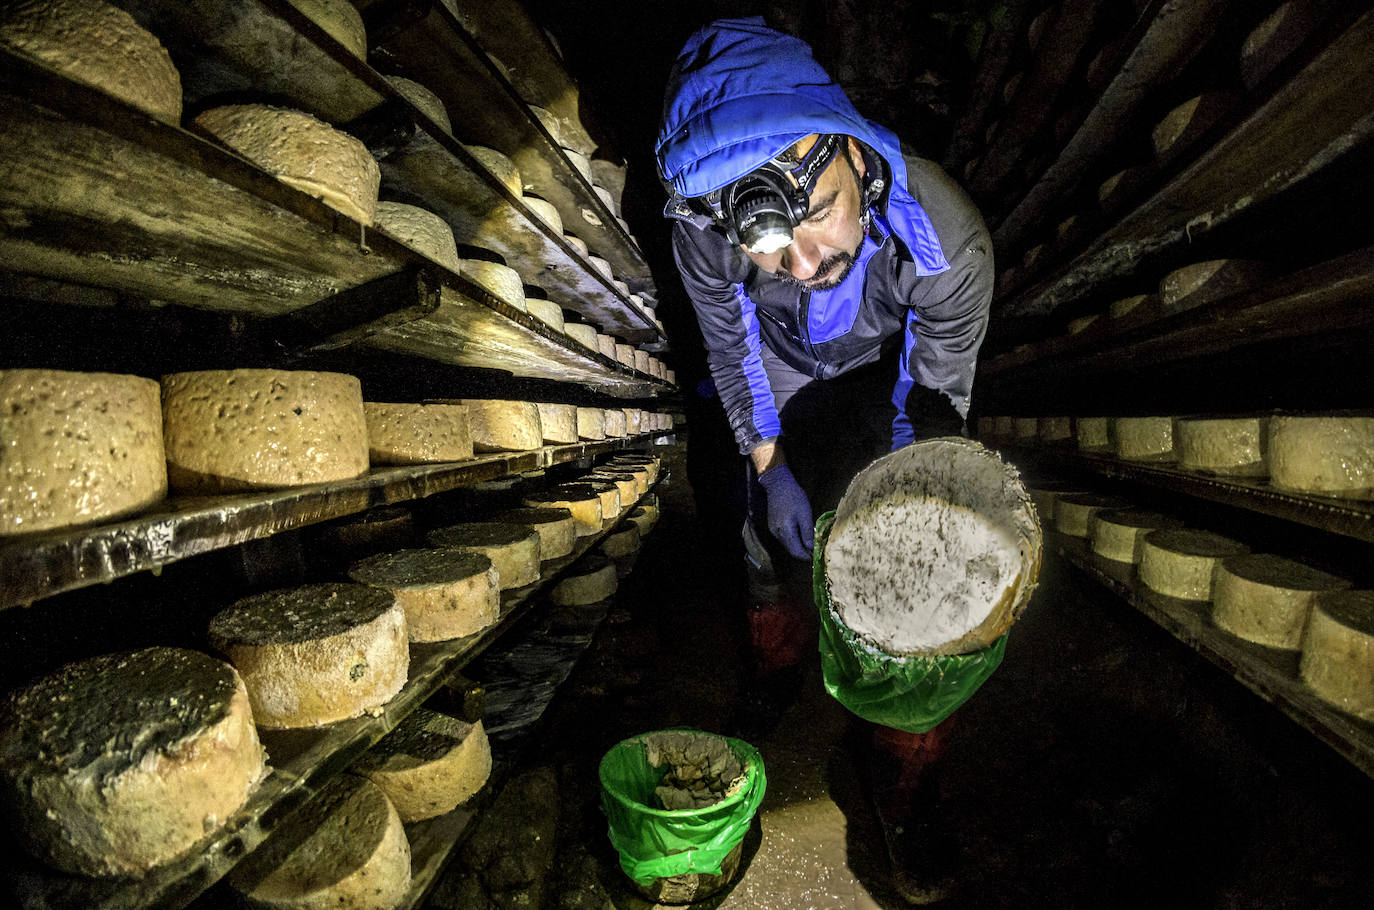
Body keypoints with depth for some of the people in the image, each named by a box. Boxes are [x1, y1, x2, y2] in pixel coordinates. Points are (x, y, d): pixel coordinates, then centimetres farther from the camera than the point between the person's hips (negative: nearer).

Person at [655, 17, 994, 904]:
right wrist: (769, 465, -11)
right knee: (774, 553, 12)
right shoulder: (702, 226, -33)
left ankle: (904, 806, 18)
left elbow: (942, 390, -18)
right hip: (788, 397, 2)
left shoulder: (947, 237, -37)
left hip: (895, 385, -1)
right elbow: (729, 342, -12)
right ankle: (777, 682, 47)